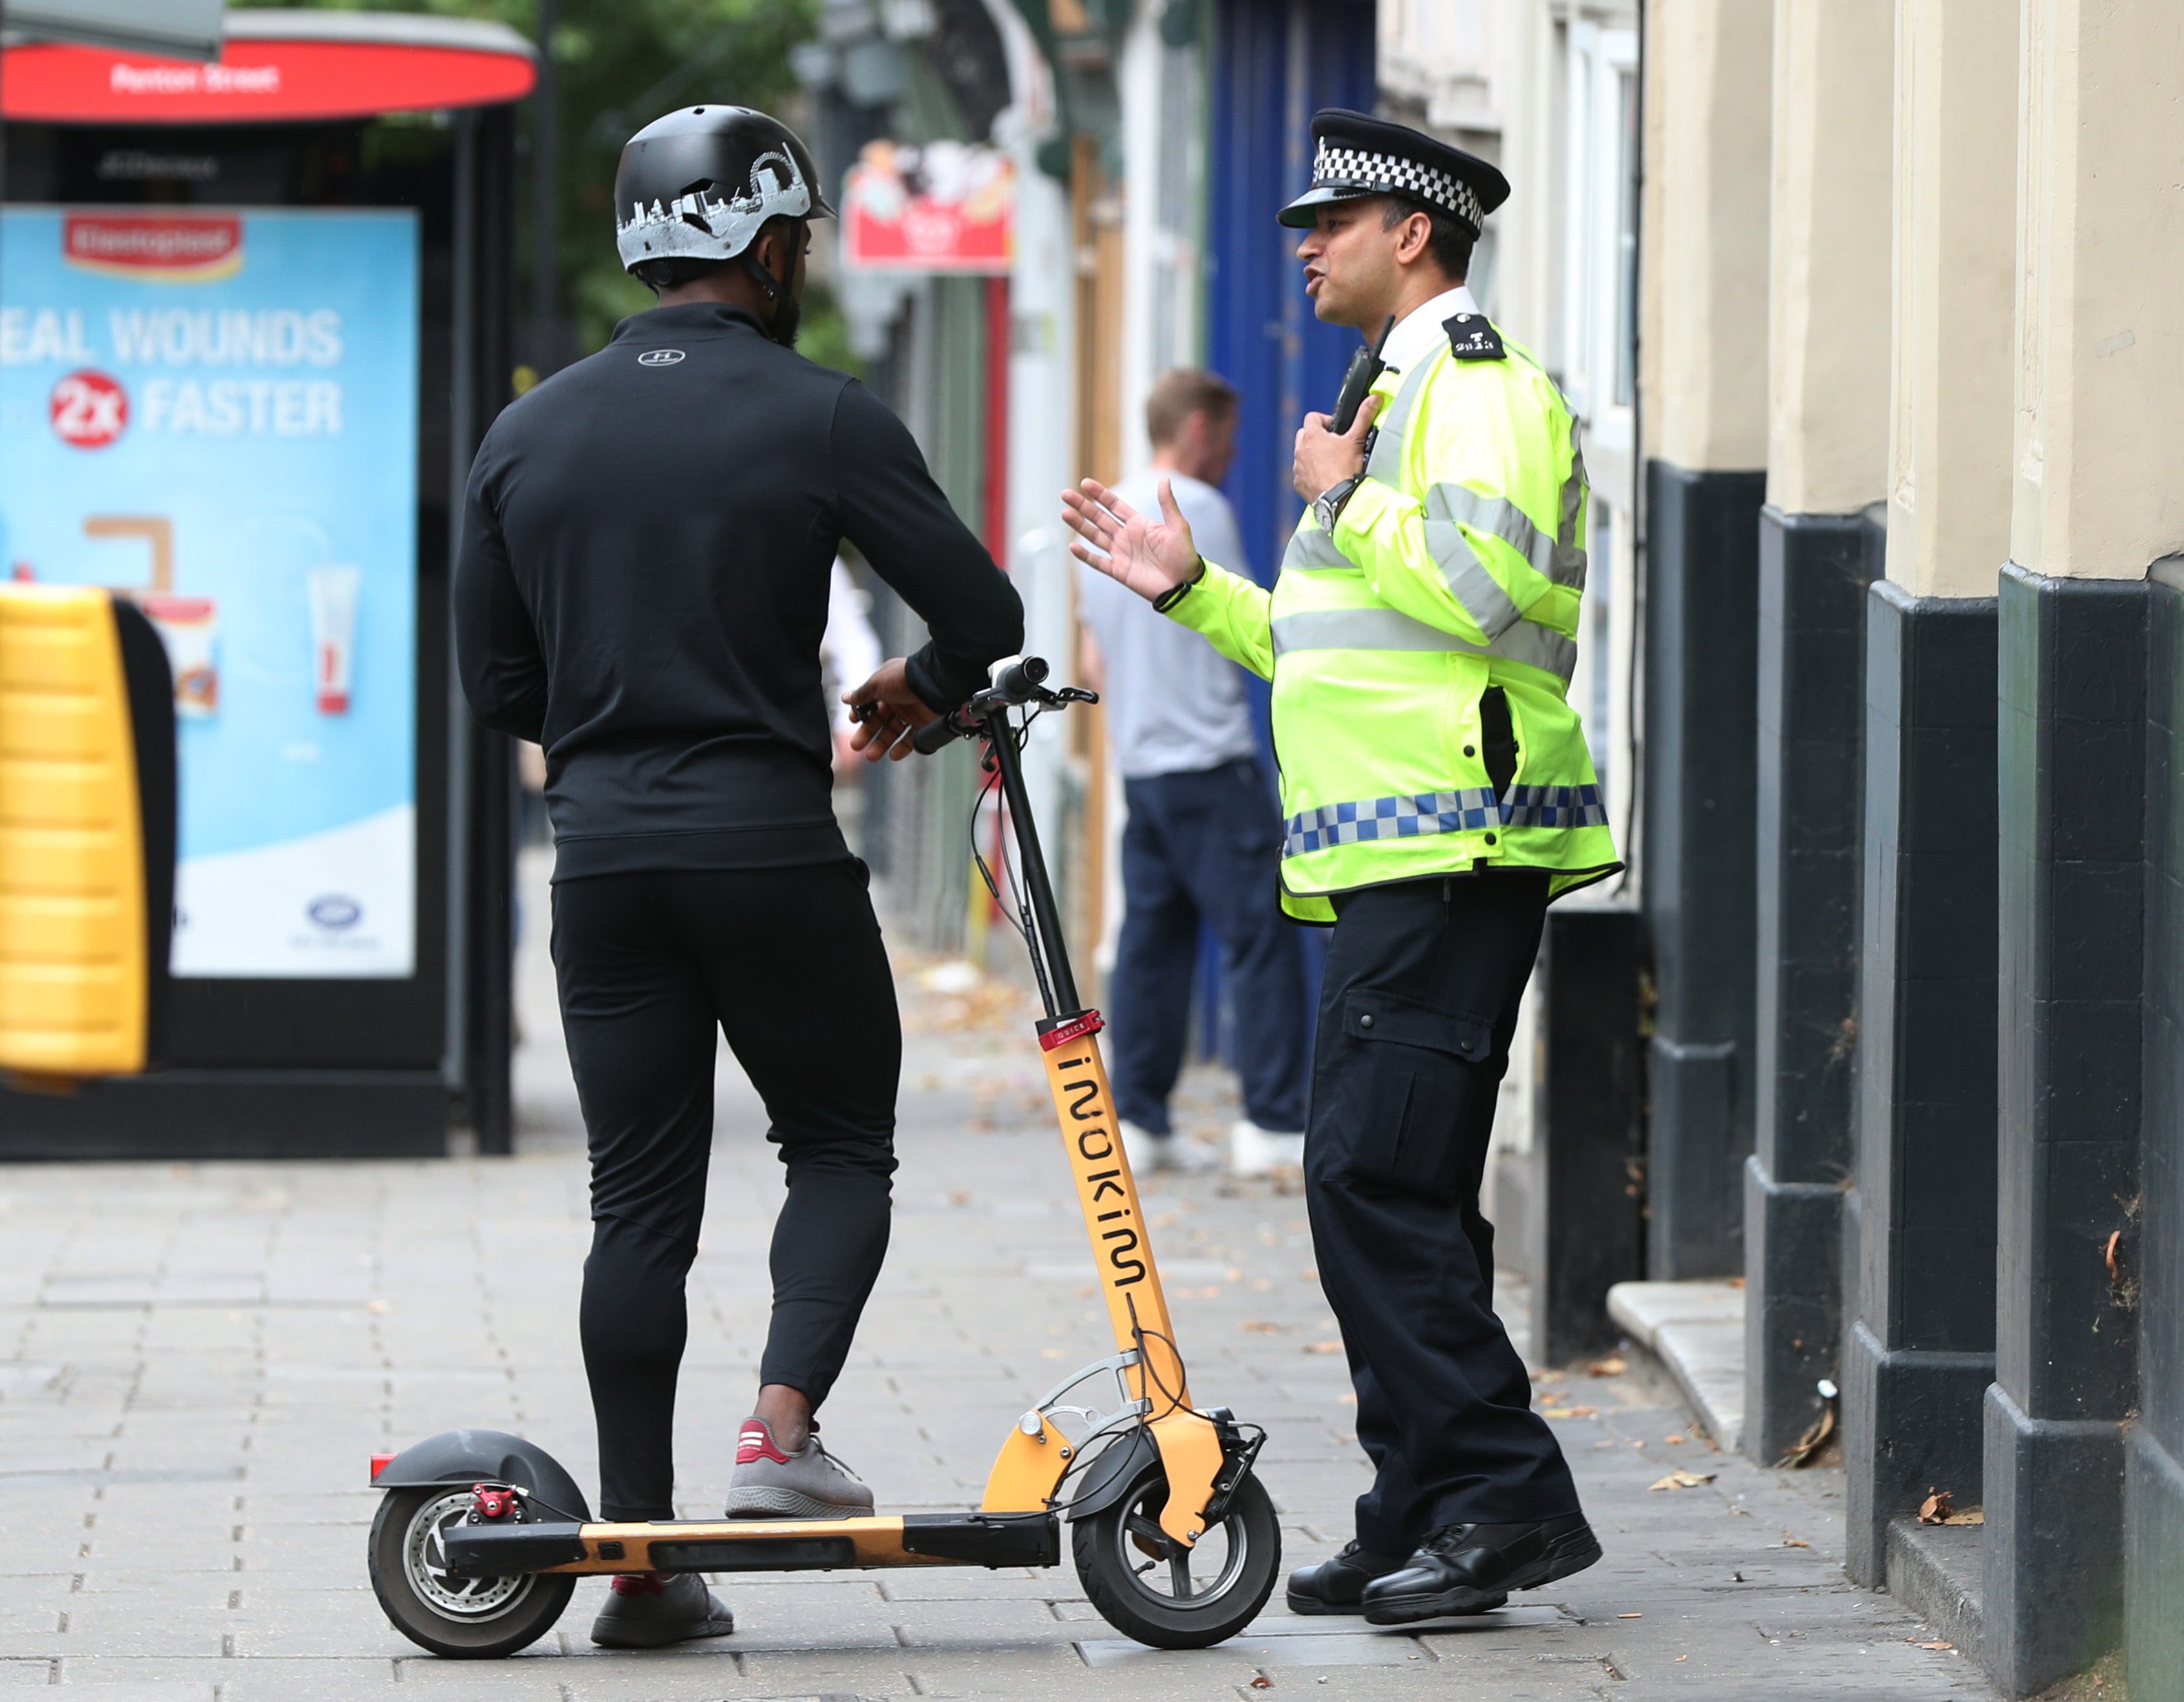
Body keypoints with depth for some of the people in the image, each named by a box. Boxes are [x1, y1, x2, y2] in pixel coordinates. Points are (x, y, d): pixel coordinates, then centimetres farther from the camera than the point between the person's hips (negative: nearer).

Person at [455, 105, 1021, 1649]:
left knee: (641, 1198, 7)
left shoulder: (531, 433, 8)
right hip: (771, 842, -4)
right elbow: (982, 611, -6)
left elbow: (498, 684, 11)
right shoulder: (819, 418, -6)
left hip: (604, 853, 4)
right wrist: (918, 692, 16)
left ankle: (642, 1555, 5)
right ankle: (785, 1426, -6)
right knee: (841, 1145, 14)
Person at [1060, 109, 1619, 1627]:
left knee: (1376, 1178, -16)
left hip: (1453, 852, -11)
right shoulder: (1402, 395, 25)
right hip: (1395, 861, 11)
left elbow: (1486, 584, -23)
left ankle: (1508, 1499, -15)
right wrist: (1195, 590, 24)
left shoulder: (1481, 383, -7)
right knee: (1398, 1194, 9)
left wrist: (1342, 500, -10)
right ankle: (1428, 1524, 11)